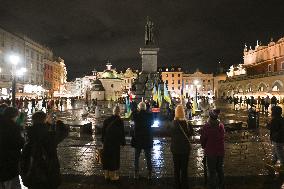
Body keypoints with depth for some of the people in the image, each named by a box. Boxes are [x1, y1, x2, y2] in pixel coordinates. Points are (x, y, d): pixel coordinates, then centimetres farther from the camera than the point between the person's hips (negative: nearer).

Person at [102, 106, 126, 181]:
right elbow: (122, 133, -7)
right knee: (114, 157, 6)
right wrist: (123, 142, 2)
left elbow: (103, 131, 8)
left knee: (107, 157, 13)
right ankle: (113, 175, 13)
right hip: (115, 142, -4)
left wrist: (103, 140, 16)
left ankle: (107, 174, 24)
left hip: (107, 142, 4)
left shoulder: (107, 120, 3)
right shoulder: (120, 121, -10)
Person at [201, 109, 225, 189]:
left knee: (212, 171, 7)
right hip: (221, 151, 5)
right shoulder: (221, 125, -5)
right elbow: (222, 137, 4)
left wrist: (204, 146, 8)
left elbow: (202, 139, -10)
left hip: (210, 152, -5)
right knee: (220, 169, 21)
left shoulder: (206, 127, -19)